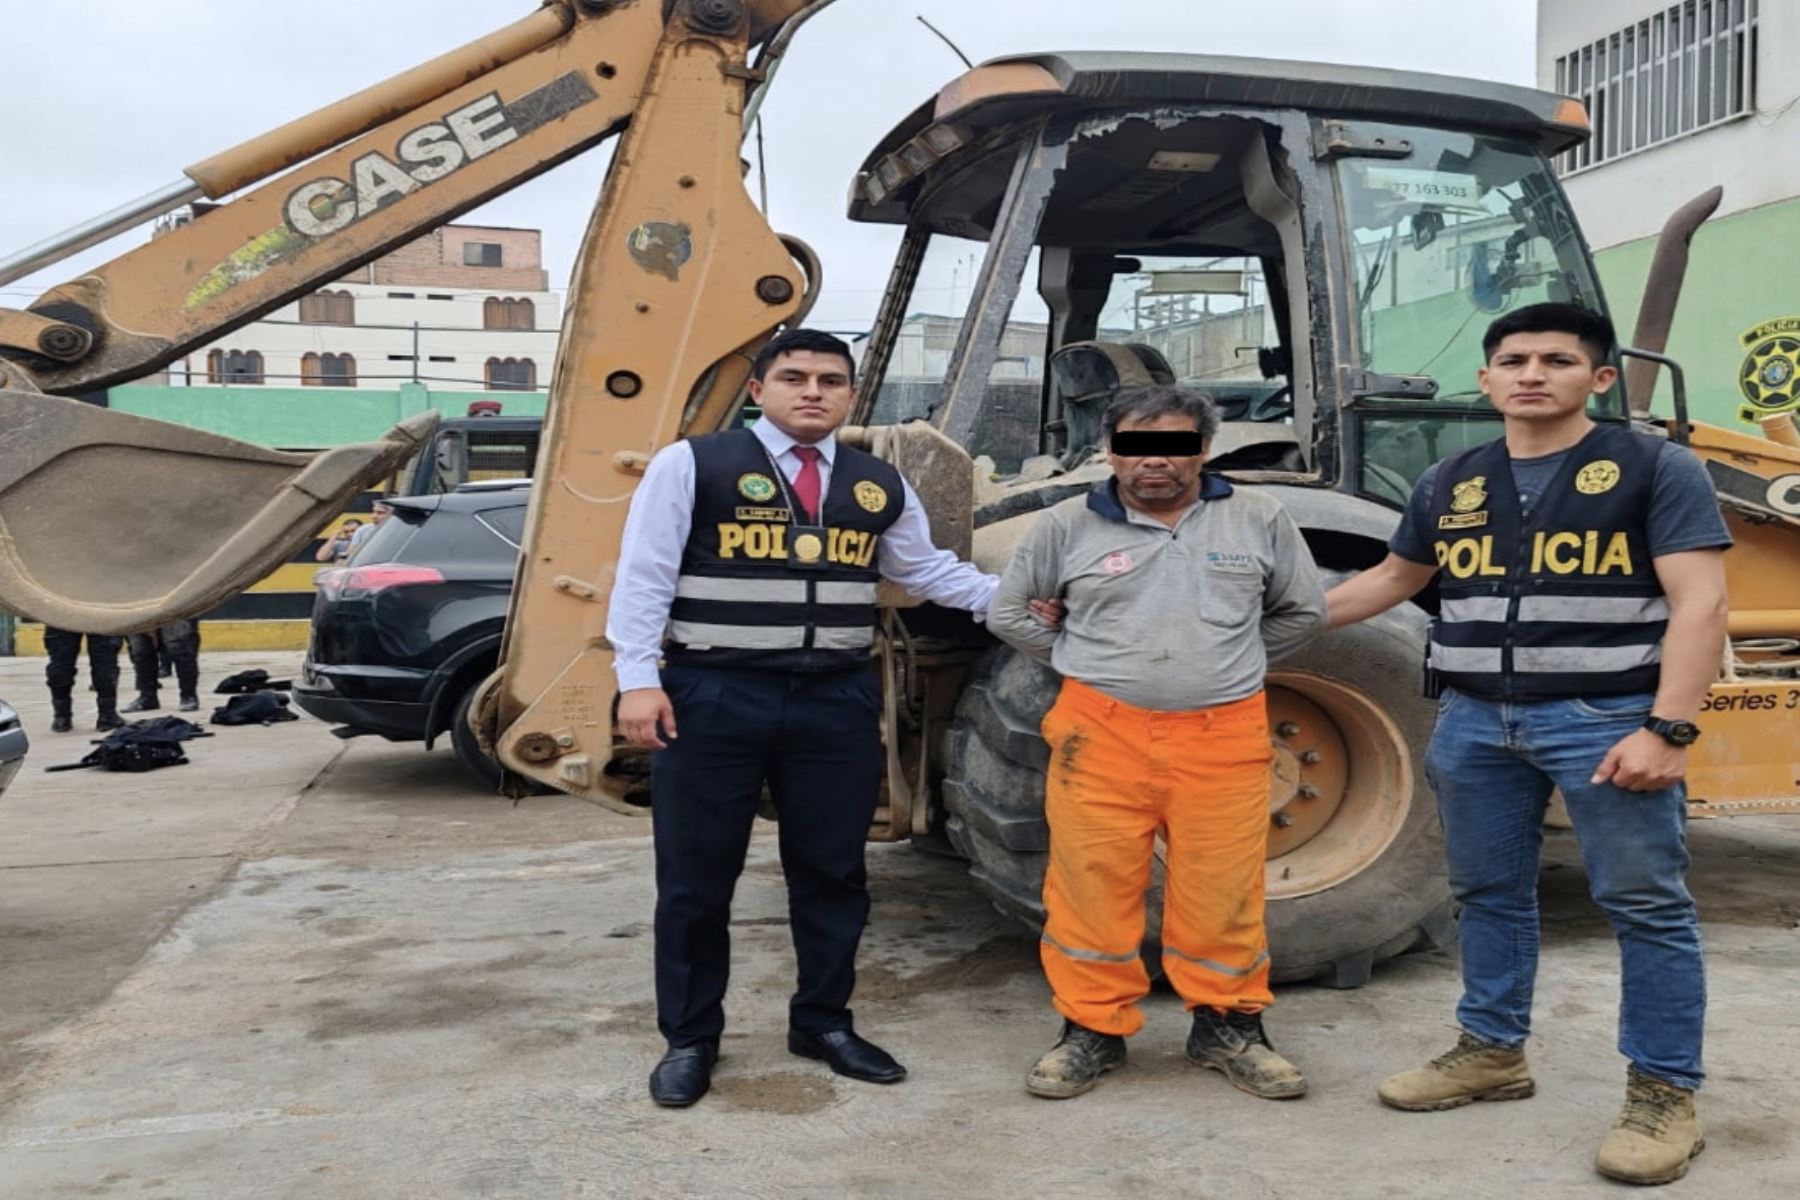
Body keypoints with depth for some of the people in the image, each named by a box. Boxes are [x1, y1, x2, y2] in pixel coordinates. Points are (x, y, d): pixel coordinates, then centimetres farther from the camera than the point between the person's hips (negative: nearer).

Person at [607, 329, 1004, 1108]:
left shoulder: (880, 486, 11)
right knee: (696, 876, 6)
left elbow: (926, 569, 21)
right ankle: (689, 1039, 23)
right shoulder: (692, 465, -3)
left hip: (838, 702, 4)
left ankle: (823, 1023, 31)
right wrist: (638, 680, -13)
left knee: (831, 870, 13)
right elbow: (643, 577, -5)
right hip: (713, 696, -3)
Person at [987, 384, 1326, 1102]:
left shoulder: (1258, 520, 5)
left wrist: (1225, 664, 12)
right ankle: (1093, 1030, 19)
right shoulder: (1069, 526, 2)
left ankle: (1229, 1028, 25)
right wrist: (1079, 663, 8)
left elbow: (1304, 611, 16)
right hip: (1101, 732, 0)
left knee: (1223, 891, 6)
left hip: (1224, 736, 1)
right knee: (1093, 885, 4)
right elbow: (1008, 611, 13)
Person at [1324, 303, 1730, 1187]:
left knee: (1645, 905, 1)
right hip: (1476, 720, 5)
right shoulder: (1449, 484, 11)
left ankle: (1664, 1092, 13)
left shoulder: (1656, 468, -3)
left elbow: (1699, 603, -10)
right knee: (1487, 894, 14)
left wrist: (1668, 729, -19)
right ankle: (1492, 1050, 29)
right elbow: (1395, 578, 24)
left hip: (1608, 719, -5)